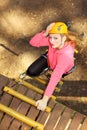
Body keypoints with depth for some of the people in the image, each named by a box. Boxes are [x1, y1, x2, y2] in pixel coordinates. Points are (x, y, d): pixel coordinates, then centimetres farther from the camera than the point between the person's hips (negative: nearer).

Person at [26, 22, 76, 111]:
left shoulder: (66, 54, -47)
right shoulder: (52, 41, -33)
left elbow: (55, 77, -51)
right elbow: (33, 42, -30)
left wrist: (45, 99, -52)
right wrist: (45, 33, -50)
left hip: (62, 69, -3)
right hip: (50, 59, 3)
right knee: (31, 72, -5)